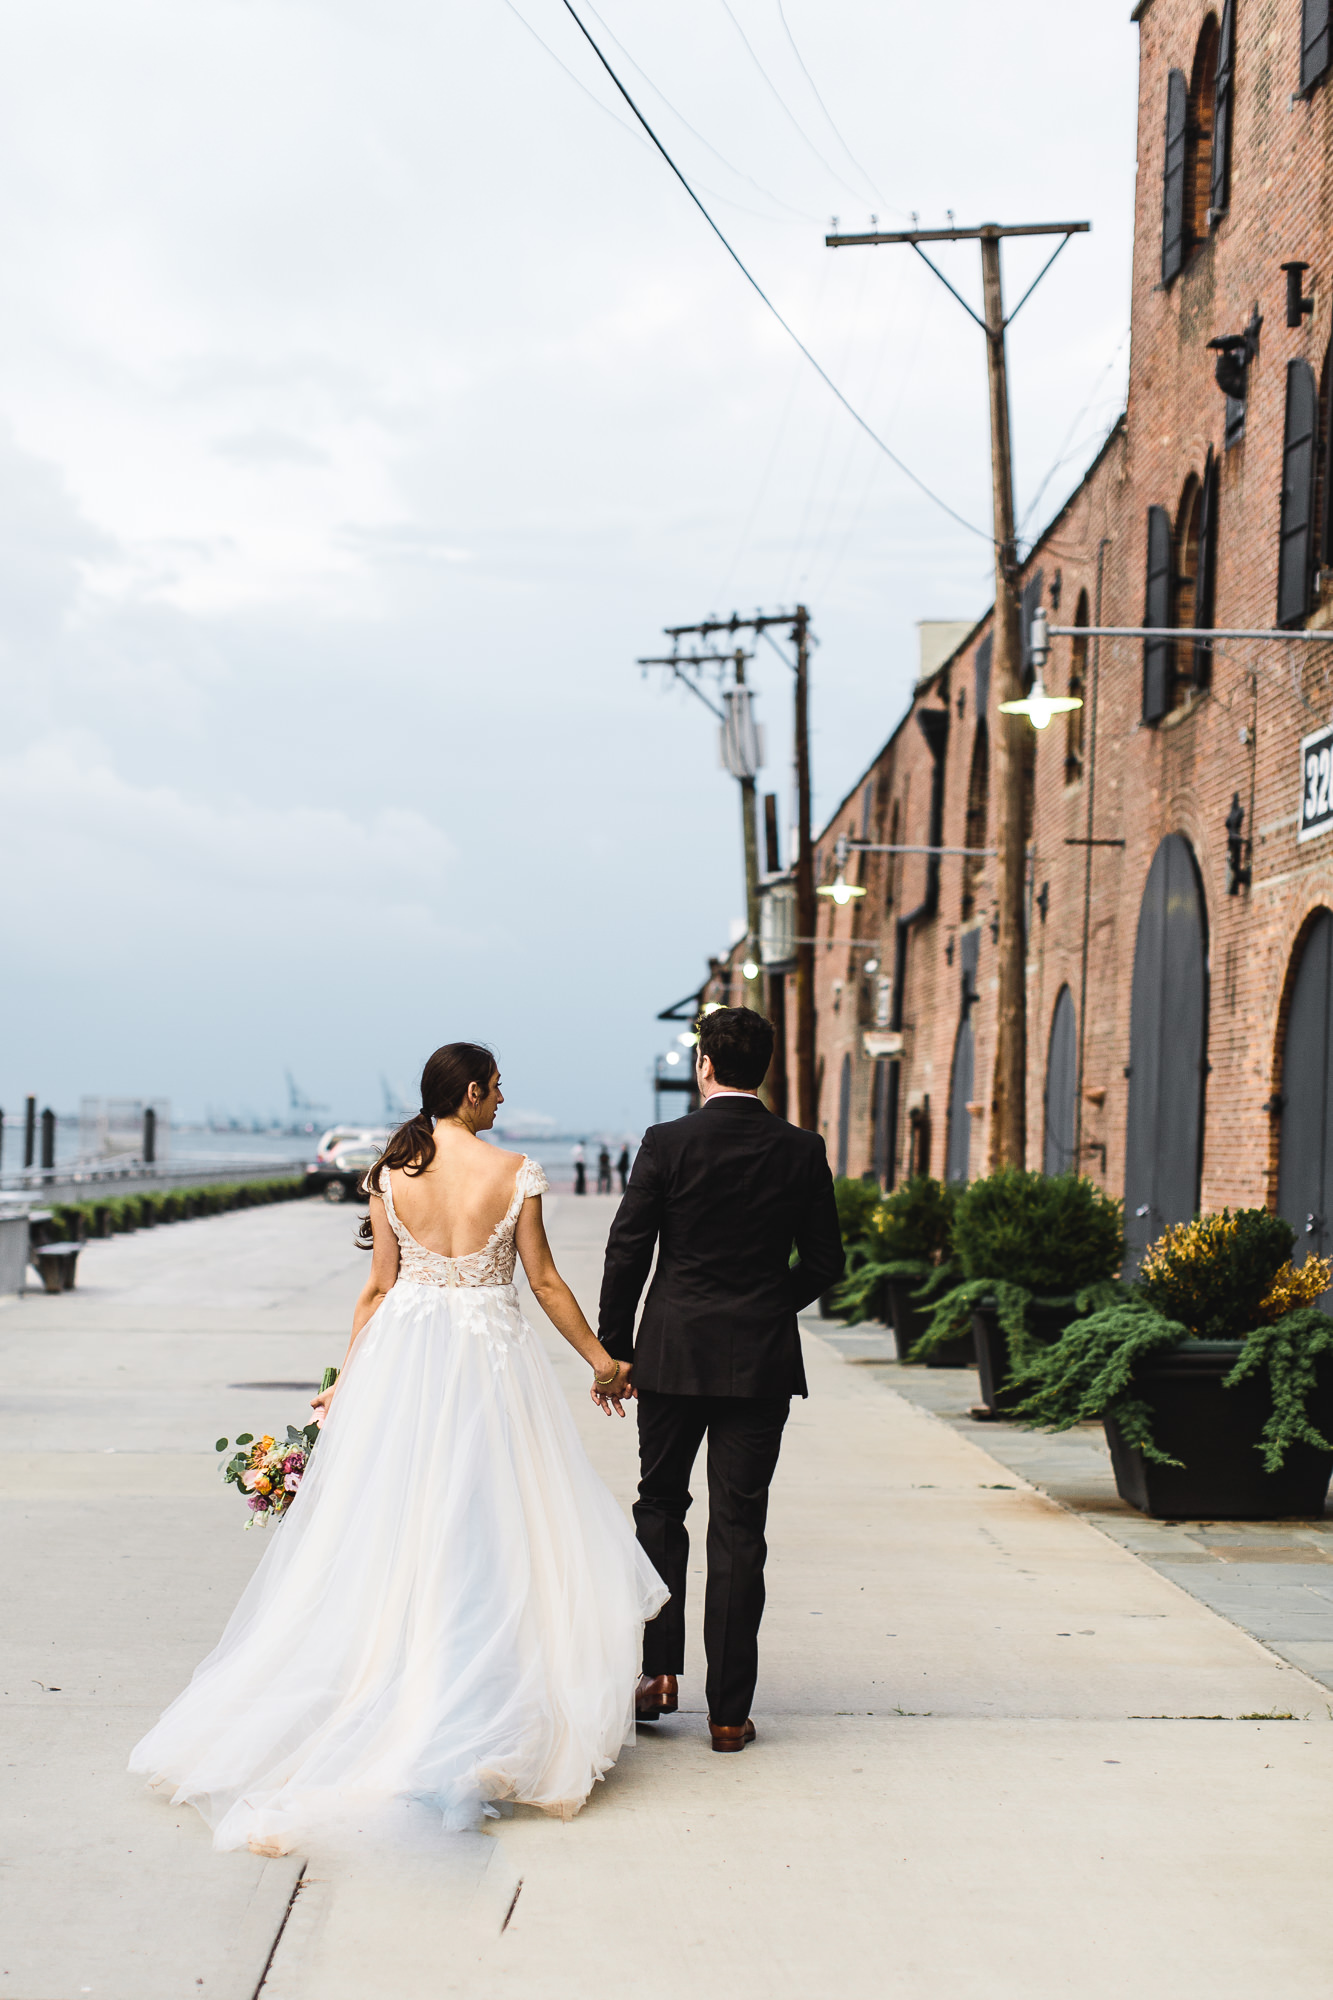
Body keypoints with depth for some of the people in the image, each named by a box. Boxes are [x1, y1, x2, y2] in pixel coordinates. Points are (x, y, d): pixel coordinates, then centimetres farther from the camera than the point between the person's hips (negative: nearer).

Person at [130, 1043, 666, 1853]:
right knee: (490, 1530, 4)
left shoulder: (391, 1171, 1)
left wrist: (348, 1378, 12)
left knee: (387, 1530, 11)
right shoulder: (515, 1172, -7)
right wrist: (601, 1360, 8)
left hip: (402, 1357, 3)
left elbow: (380, 1286, 3)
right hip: (490, 1356, -3)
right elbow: (545, 1283, -3)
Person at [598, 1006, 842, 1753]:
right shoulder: (801, 1151, -1)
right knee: (739, 1531, 4)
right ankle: (729, 1711, 6)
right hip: (762, 1358, 1)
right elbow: (825, 1261, 3)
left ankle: (660, 1669, 10)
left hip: (674, 1354, -1)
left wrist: (612, 1350, 3)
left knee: (661, 1507, 17)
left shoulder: (667, 1144, -7)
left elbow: (627, 1252, -6)